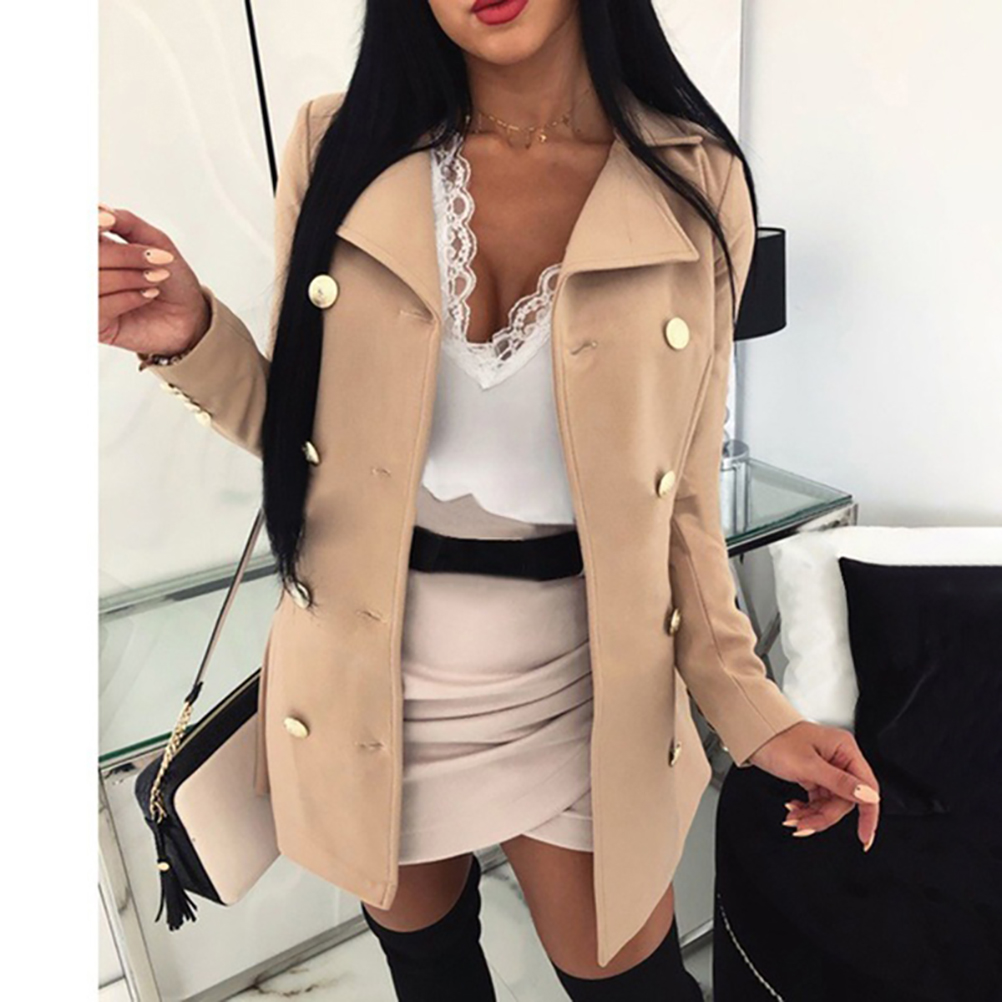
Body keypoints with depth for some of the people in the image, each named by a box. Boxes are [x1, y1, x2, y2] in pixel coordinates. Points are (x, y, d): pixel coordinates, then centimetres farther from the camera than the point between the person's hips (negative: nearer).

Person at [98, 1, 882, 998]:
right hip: (369, 669, 2)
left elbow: (681, 492, -2)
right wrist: (189, 341, -18)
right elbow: (294, 426, 1)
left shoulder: (693, 187, -8)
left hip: (571, 670, 0)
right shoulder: (342, 148, -7)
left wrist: (750, 708, -5)